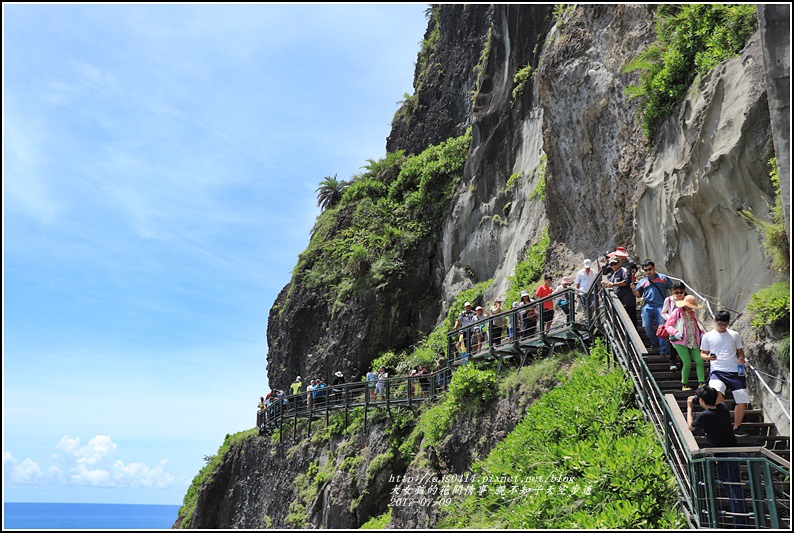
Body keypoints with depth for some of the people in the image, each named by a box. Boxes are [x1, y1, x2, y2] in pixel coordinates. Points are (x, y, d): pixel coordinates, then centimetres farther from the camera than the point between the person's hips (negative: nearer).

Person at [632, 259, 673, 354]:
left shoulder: (663, 278, 13)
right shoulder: (642, 281, 18)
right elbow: (638, 295, 16)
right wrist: (634, 290, -5)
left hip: (660, 306, -2)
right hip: (647, 306, 3)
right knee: (647, 326, -5)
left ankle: (663, 349, -5)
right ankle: (655, 344, 16)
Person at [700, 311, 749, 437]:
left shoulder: (734, 335, 14)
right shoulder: (707, 336, 8)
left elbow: (740, 351, 21)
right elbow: (702, 353, 11)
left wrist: (742, 359, -1)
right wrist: (708, 357, -12)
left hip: (735, 371, 3)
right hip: (718, 371, -3)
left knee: (742, 401, -1)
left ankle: (736, 428, 20)